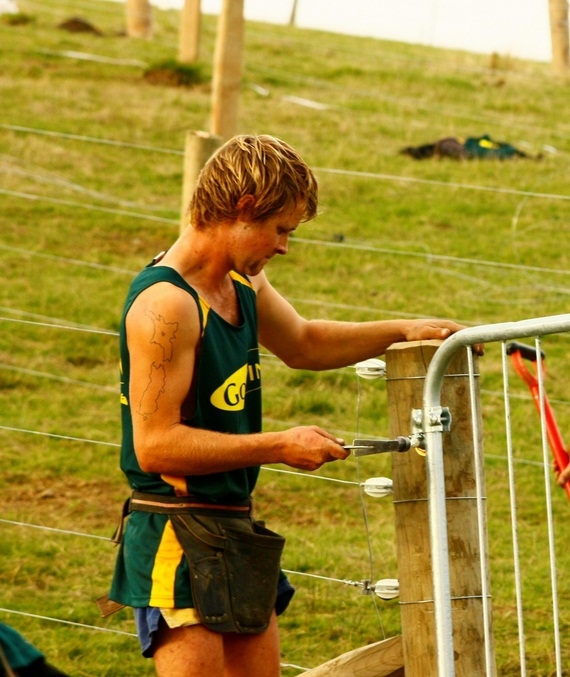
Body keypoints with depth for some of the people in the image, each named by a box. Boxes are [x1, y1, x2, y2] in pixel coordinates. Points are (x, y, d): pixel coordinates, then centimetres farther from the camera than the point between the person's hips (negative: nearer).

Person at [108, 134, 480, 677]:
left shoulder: (243, 282, 11)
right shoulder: (166, 304, -19)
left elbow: (302, 343, 33)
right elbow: (154, 444, -23)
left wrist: (403, 331, 24)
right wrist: (280, 446, -19)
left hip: (235, 531, 9)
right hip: (178, 540, -9)